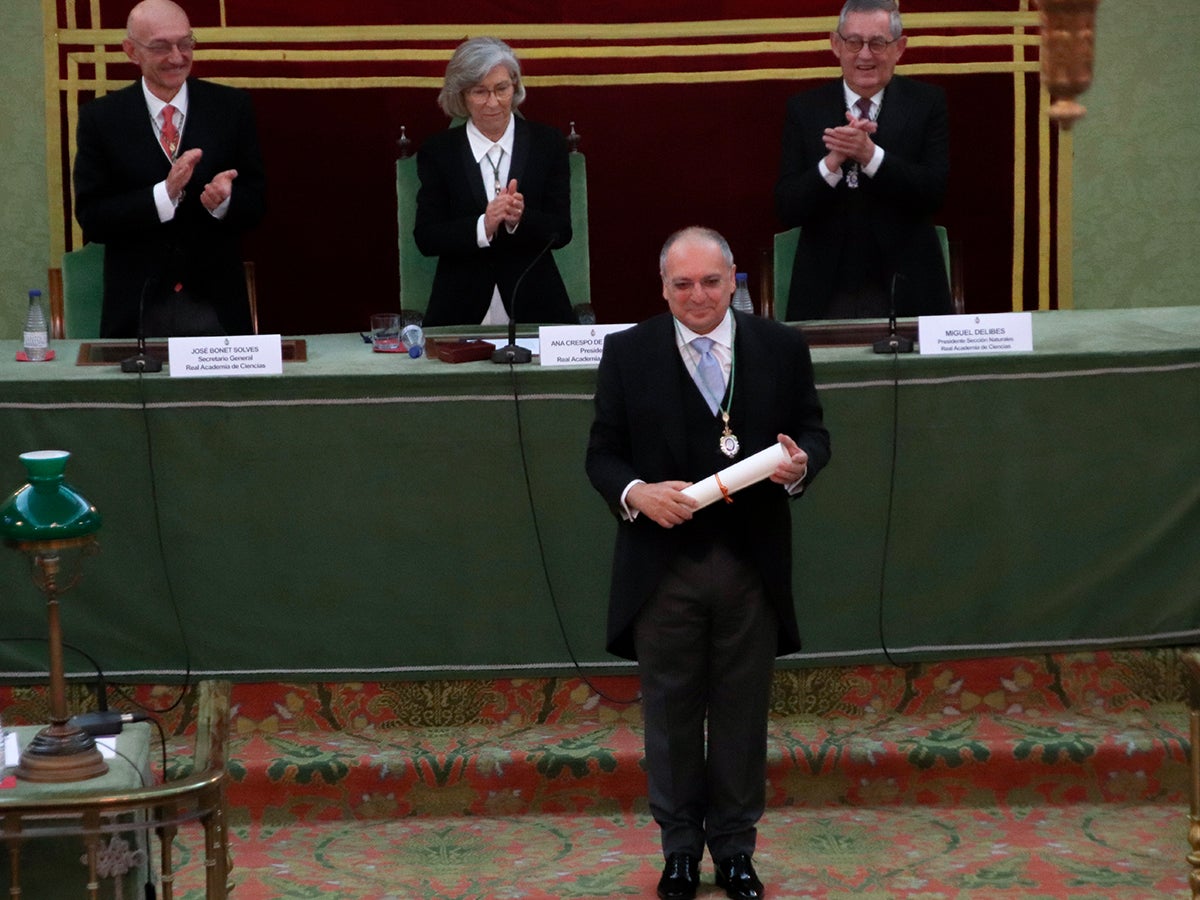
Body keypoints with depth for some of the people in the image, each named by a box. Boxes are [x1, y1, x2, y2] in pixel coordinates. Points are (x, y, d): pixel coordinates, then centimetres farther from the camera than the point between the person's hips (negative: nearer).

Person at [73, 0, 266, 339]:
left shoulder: (232, 107, 1)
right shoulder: (100, 118, -2)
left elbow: (256, 201, 2)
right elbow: (91, 218, -8)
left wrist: (225, 200, -22)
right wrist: (164, 194, -21)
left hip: (217, 305, 1)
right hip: (137, 309, -1)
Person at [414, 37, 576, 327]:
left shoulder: (548, 143, 7)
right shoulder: (437, 151, 6)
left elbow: (561, 231, 3)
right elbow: (426, 238, -1)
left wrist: (520, 219, -17)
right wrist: (483, 227, -17)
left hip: (534, 306, 0)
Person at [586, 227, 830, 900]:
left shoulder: (782, 348, 2)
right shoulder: (628, 353, 1)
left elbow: (814, 433, 7)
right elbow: (603, 452, 2)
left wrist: (800, 464, -16)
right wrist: (636, 493, -18)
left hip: (752, 566, 1)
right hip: (663, 566, 0)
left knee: (743, 712, 9)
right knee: (672, 713, 9)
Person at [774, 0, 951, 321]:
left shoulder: (926, 103, 1)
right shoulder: (804, 109, 3)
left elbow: (934, 192, -10)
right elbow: (787, 209, -4)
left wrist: (870, 154, -23)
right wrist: (833, 162, -21)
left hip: (905, 293, 0)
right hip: (826, 296, 1)